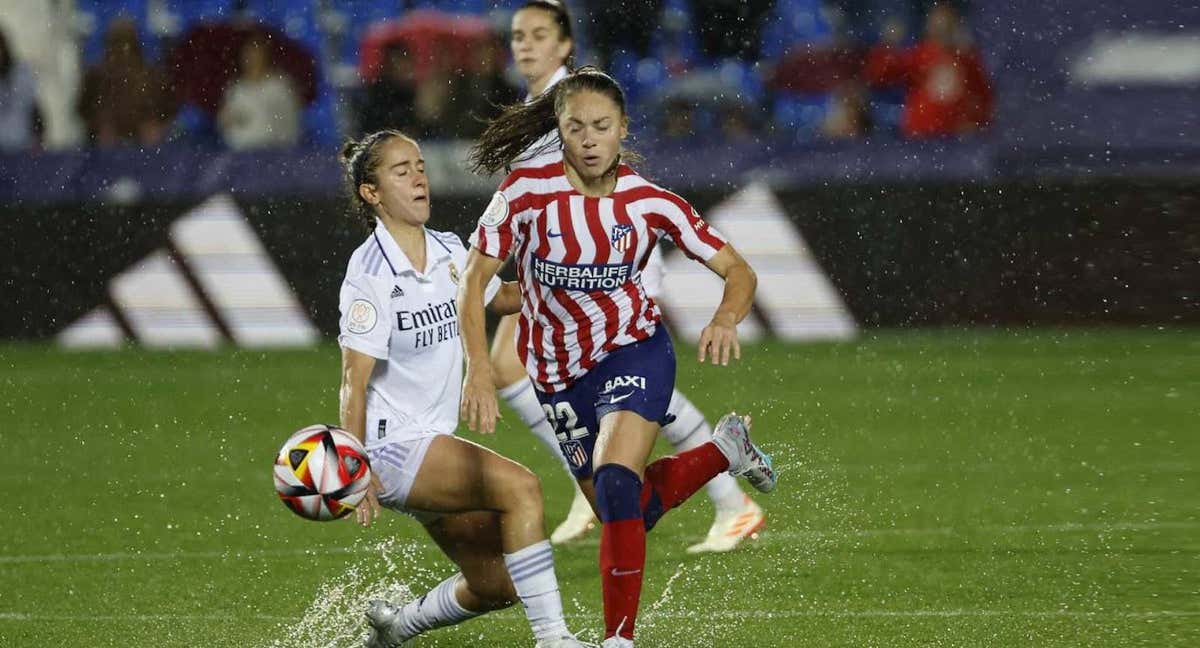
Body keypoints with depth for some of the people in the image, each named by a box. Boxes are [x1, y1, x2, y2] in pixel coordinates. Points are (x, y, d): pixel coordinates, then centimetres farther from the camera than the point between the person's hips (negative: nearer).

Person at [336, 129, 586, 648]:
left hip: (436, 442, 8)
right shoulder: (370, 273, -15)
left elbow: (503, 298, 28)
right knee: (520, 487, -28)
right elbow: (354, 381, -17)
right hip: (392, 447, -8)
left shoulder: (449, 252, 7)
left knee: (498, 584, 6)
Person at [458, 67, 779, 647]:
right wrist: (478, 367, -24)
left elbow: (739, 271, -10)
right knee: (630, 509, 11)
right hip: (559, 375, 2)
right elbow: (474, 280, -11)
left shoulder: (648, 201, -14)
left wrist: (725, 321, -32)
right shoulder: (527, 192, -17)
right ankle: (725, 449, 38)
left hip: (634, 352, -2)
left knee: (615, 486, -26)